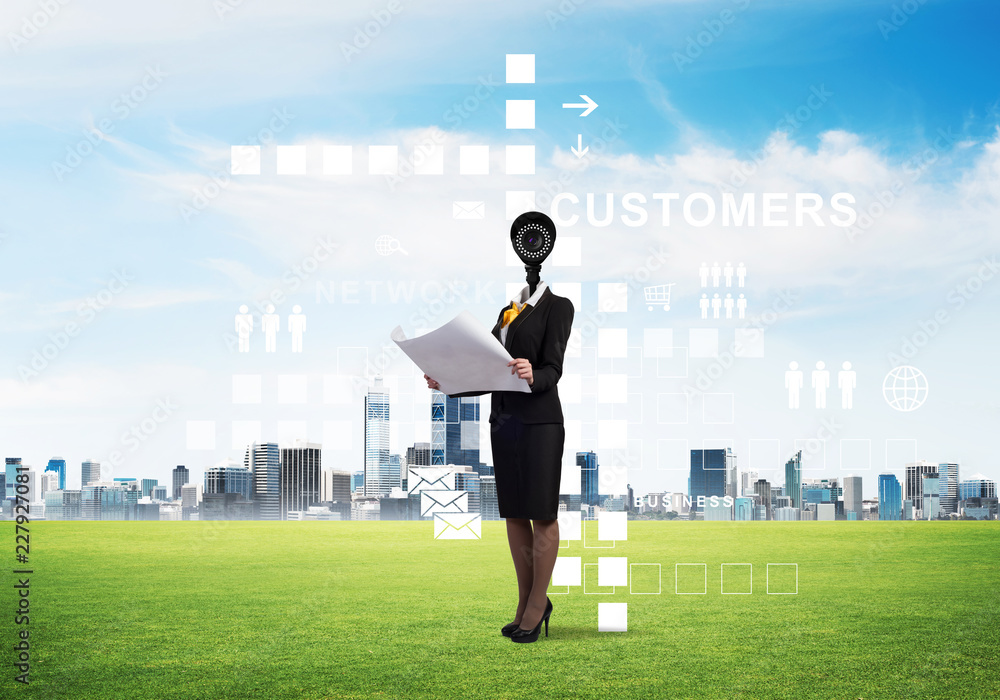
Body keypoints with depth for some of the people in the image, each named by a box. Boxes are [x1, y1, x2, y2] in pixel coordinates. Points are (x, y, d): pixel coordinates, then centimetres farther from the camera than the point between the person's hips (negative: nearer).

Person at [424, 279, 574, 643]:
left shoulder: (558, 306, -3)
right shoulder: (508, 310, 18)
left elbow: (553, 370, -13)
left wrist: (533, 377, -34)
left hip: (539, 423, -7)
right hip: (503, 421, 7)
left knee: (542, 514, -1)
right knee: (513, 514, 9)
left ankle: (538, 604, 6)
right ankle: (525, 604, 16)